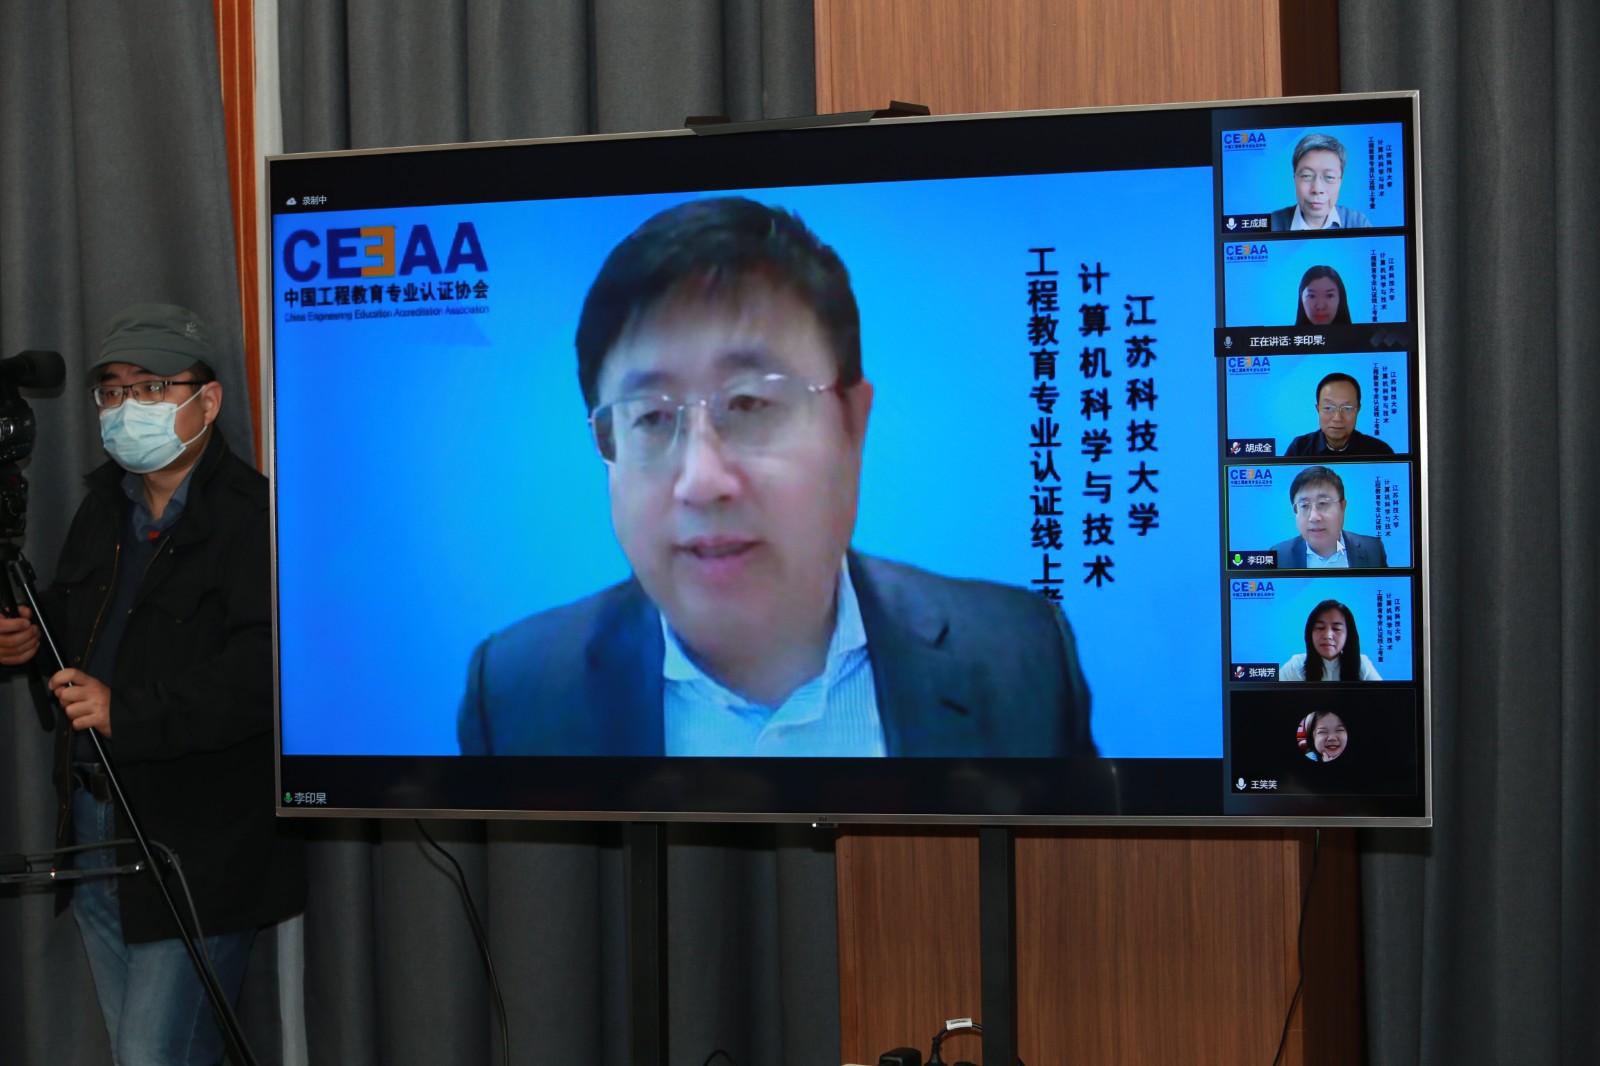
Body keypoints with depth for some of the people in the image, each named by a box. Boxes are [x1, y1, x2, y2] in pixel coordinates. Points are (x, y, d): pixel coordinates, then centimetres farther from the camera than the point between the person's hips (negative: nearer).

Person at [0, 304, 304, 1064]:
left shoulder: (253, 517, -16)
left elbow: (261, 669, -27)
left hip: (196, 848, -8)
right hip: (95, 829, 9)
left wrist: (127, 713, -28)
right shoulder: (105, 503, 13)